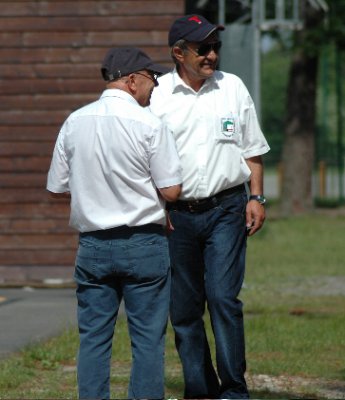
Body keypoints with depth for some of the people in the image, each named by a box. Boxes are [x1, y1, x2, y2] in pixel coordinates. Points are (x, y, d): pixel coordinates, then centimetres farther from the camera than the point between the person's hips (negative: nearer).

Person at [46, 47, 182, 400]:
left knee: (93, 337, 7)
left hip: (92, 244, 4)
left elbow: (57, 188, 9)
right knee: (147, 338, 2)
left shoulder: (74, 123, 4)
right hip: (143, 243, -4)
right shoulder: (148, 125, -10)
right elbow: (171, 191, -10)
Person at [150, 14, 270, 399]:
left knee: (223, 298, -10)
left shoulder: (233, 88, 7)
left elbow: (252, 150, 13)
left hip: (226, 209, 0)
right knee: (183, 306, 3)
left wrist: (256, 197, 5)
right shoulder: (156, 95, 1)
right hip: (177, 213, 0)